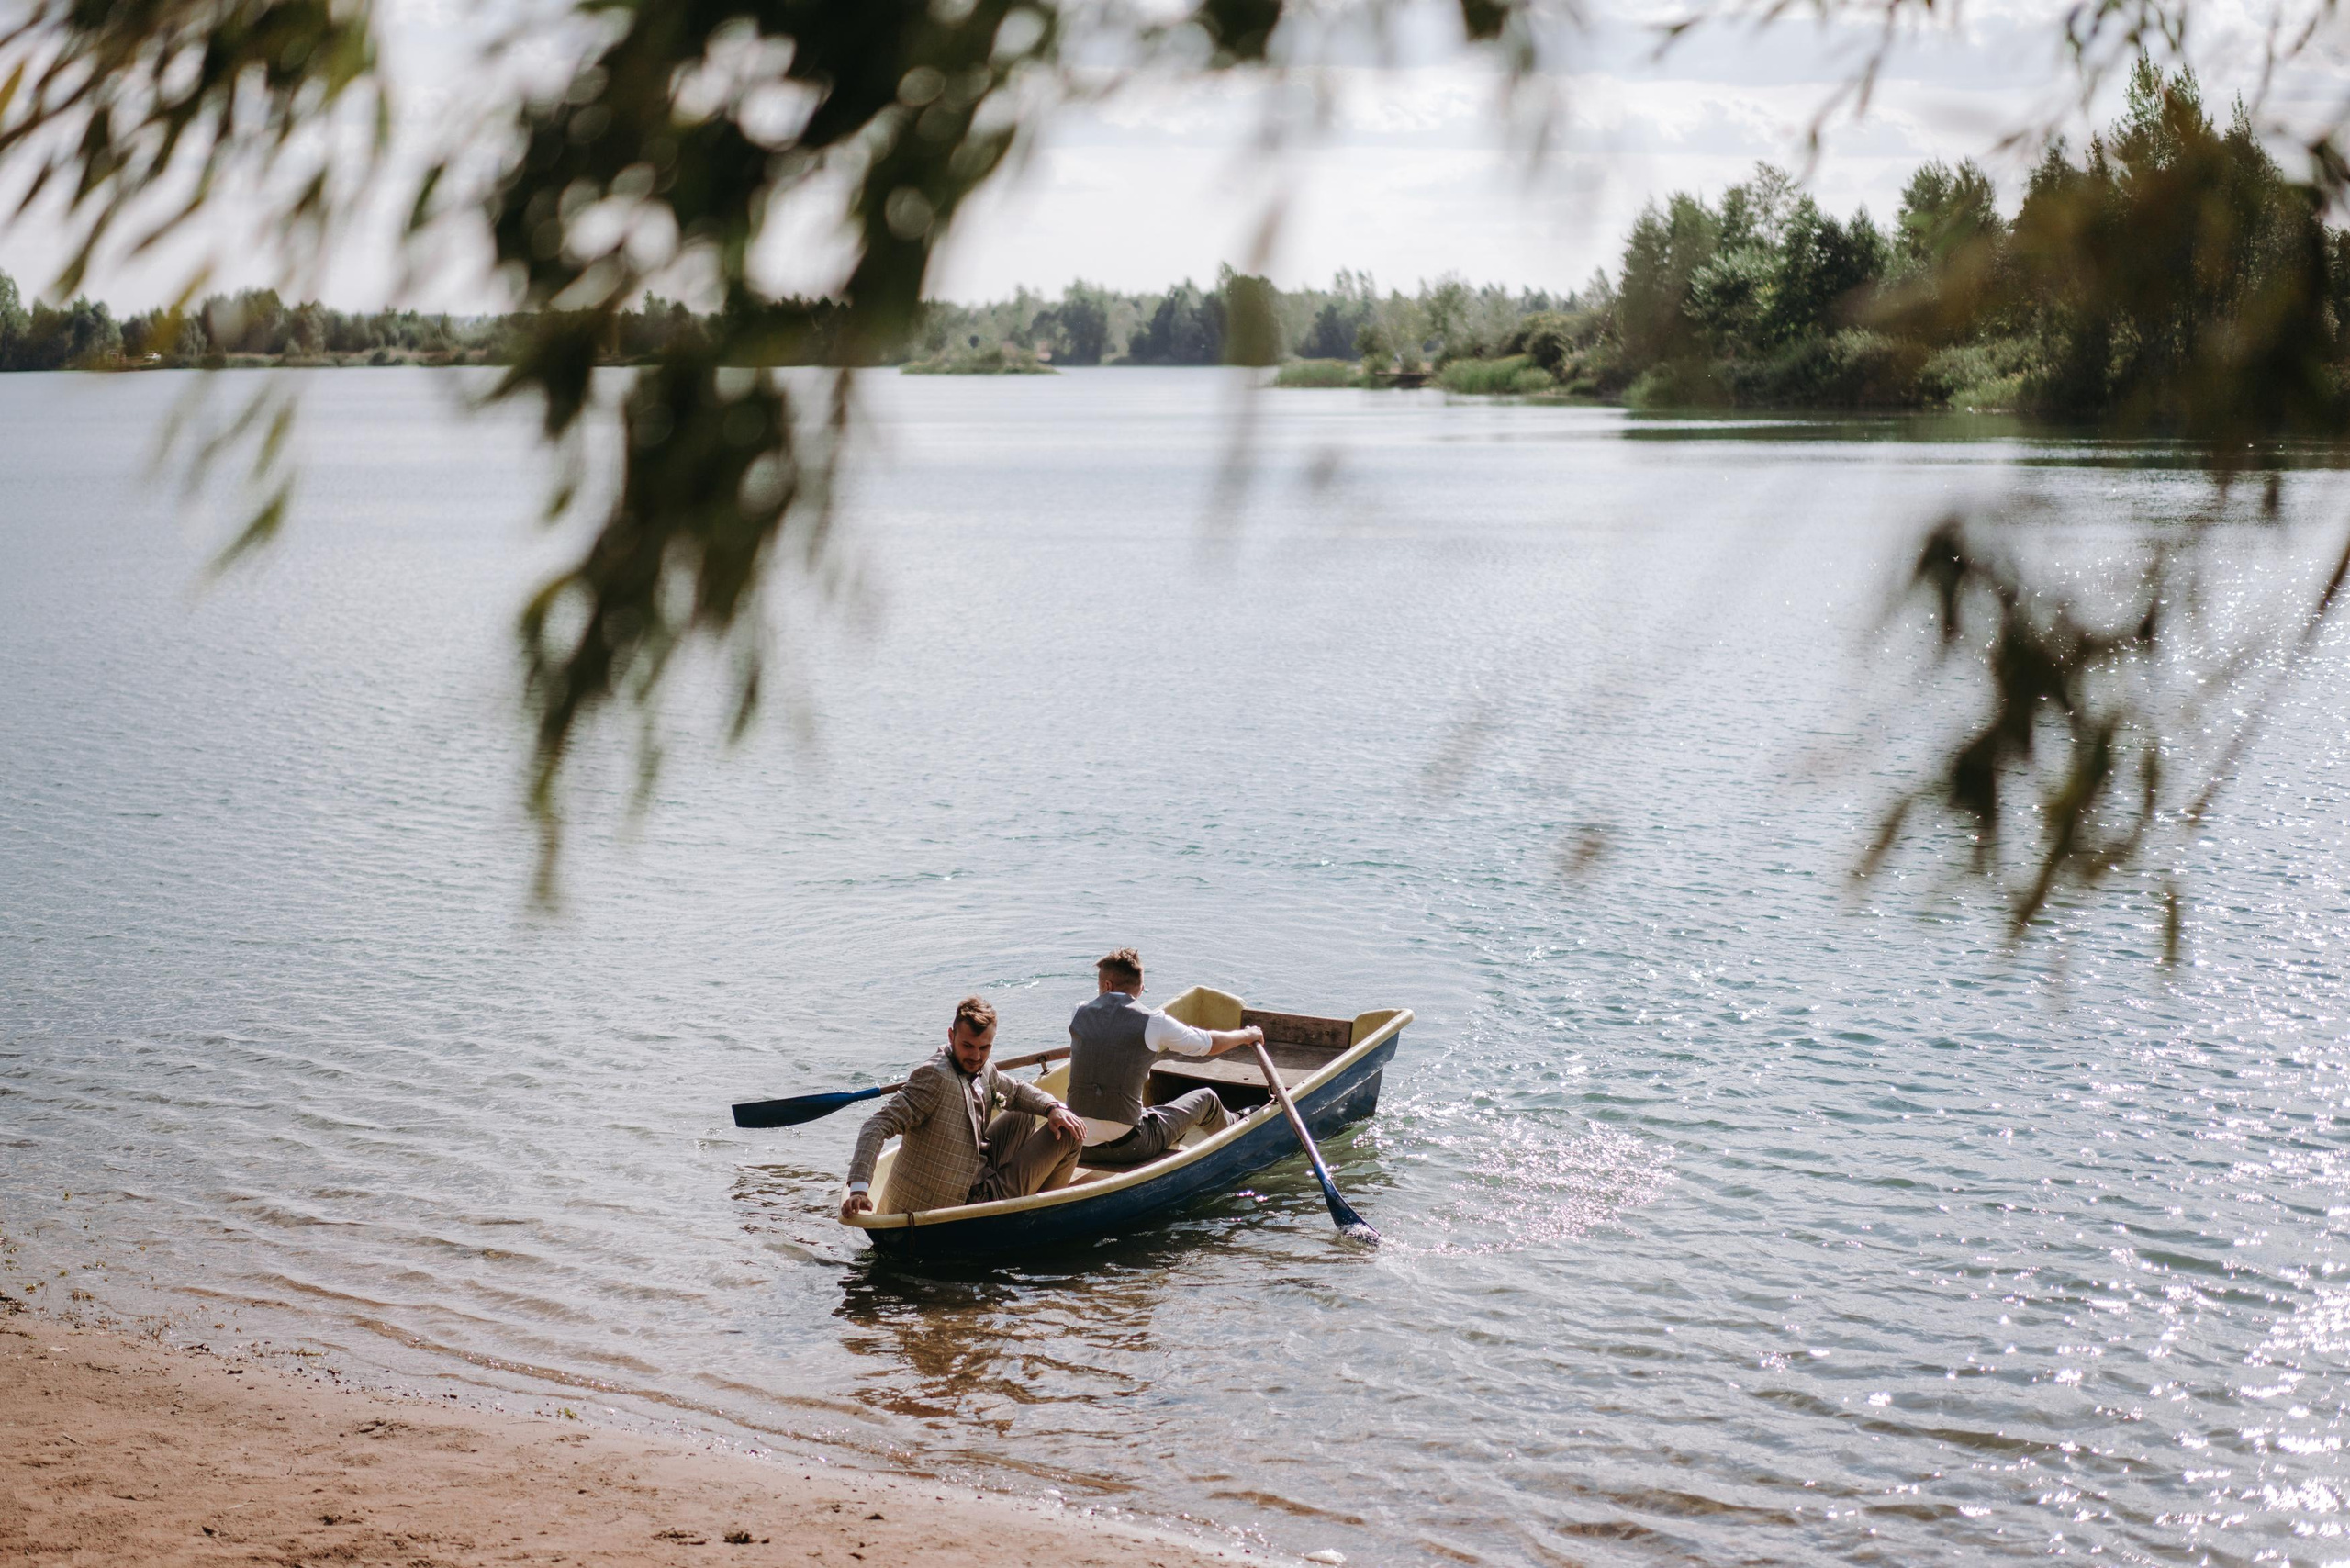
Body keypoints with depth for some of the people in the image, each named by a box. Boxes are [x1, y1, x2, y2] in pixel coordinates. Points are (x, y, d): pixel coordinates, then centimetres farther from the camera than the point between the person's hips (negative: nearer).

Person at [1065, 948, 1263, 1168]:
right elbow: (1210, 1044, 7)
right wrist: (1247, 1035, 29)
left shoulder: (1080, 1016, 3)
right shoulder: (1152, 1023, -9)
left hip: (1077, 1148, 4)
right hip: (1127, 1147, -4)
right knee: (1205, 1099, 19)